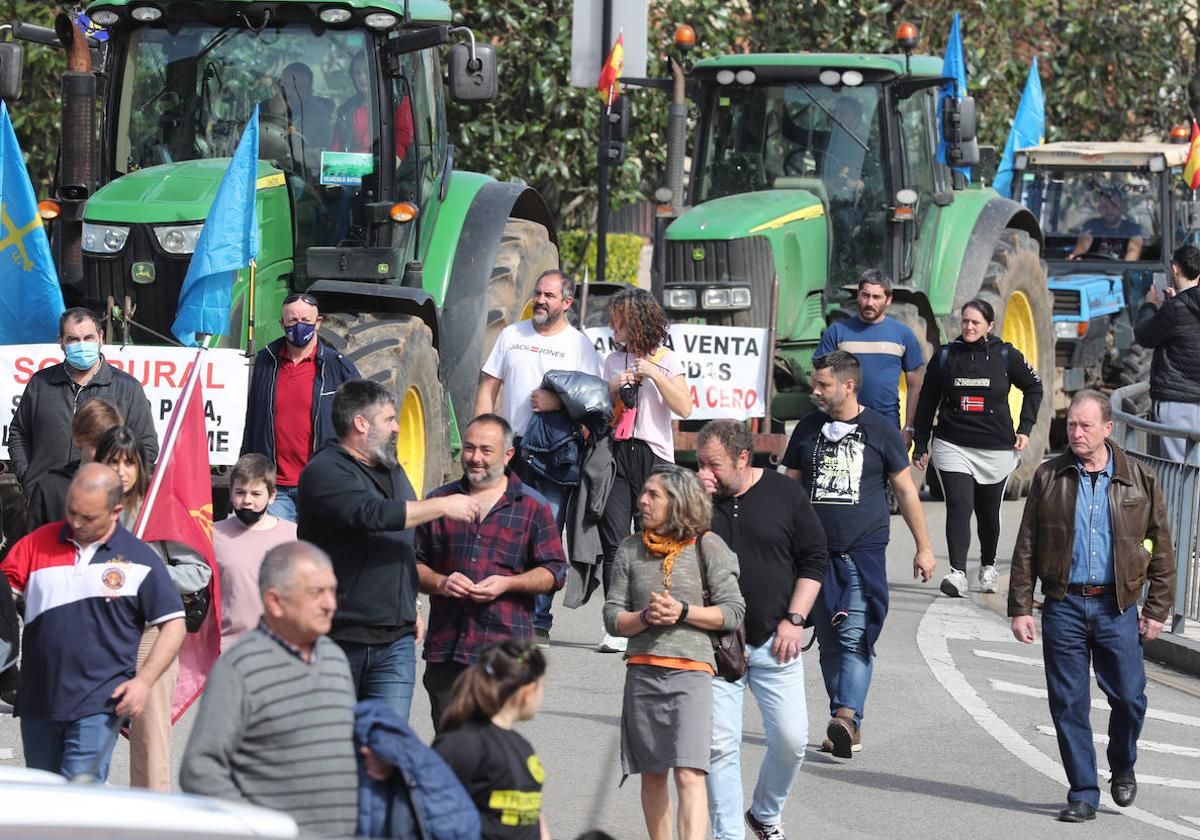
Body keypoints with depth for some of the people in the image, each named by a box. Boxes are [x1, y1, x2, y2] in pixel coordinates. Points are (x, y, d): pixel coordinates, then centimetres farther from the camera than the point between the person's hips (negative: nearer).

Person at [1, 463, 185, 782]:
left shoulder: (140, 559, -1)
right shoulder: (39, 543, 6)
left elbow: (173, 624, 2)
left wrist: (144, 681, -8)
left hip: (100, 703, -4)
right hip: (39, 701, 4)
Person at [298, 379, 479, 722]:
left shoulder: (393, 472, 18)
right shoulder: (324, 472, -10)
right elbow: (372, 514, -26)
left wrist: (412, 607, 25)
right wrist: (443, 506, -18)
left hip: (395, 640, 6)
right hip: (338, 638, -6)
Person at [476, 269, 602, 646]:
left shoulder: (579, 345, 4)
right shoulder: (511, 335, 13)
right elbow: (487, 387, 14)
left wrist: (559, 401, -19)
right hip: (511, 446, 3)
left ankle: (539, 622, -2)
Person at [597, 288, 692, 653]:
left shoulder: (667, 360, 4)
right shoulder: (614, 361, 16)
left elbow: (684, 408, -5)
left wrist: (656, 375, -12)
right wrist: (615, 389, 0)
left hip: (654, 457, -3)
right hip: (617, 455, 3)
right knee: (614, 543, -6)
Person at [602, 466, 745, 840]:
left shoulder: (707, 546, 0)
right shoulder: (631, 549, 10)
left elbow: (734, 610, -1)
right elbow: (612, 617, 8)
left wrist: (683, 612, -12)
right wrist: (645, 617, -11)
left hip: (691, 670, -4)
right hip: (642, 670, 4)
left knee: (688, 774, -16)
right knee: (652, 775, 12)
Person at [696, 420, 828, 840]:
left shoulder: (784, 493, 0)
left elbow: (814, 558, 4)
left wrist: (794, 619, -4)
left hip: (774, 642, 0)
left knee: (792, 739, -1)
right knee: (720, 746, -5)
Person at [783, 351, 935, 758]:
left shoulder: (879, 430, 2)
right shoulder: (808, 428, 11)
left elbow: (905, 490, 8)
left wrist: (923, 547, 8)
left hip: (864, 550, -4)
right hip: (817, 552, 4)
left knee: (855, 636, -16)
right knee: (829, 643, 4)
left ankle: (847, 716, -27)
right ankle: (848, 728, 10)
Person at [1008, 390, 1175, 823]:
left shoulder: (1139, 480, 3)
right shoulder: (1049, 478, 5)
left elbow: (1161, 549, 7)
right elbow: (1026, 548, 6)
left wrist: (1158, 609, 3)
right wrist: (1020, 607, 1)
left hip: (1117, 607, -1)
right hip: (1064, 606, 1)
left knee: (1129, 697, -2)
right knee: (1069, 703, 0)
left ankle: (1123, 768, 27)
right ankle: (1083, 794, 10)